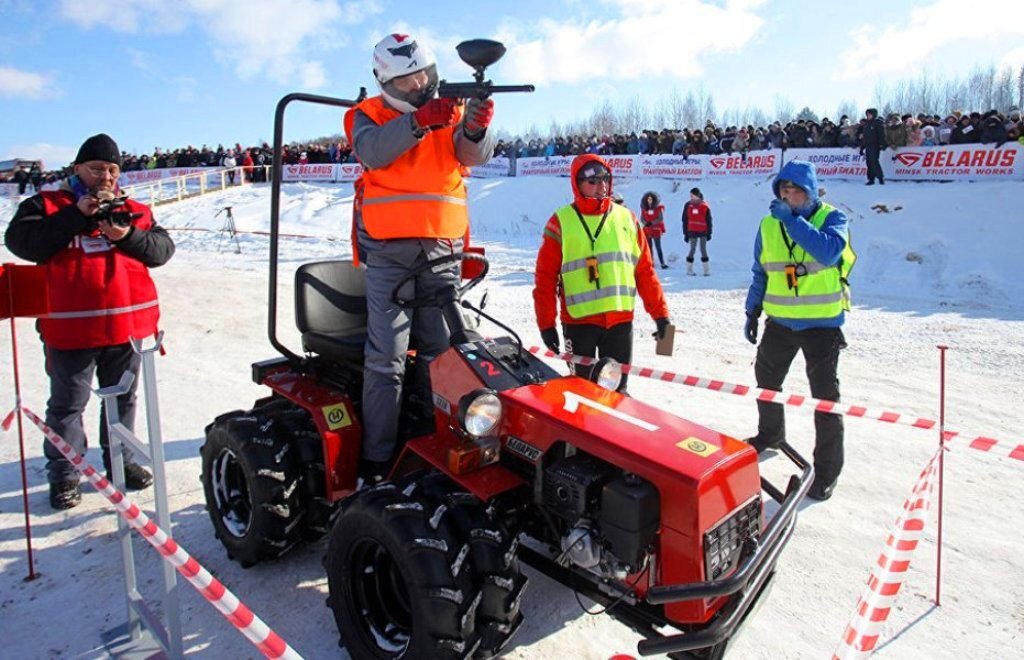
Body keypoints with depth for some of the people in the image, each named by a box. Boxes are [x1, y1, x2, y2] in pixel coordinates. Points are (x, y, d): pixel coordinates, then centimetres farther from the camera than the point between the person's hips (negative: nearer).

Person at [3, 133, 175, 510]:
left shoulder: (134, 209, 10)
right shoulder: (47, 205, 3)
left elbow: (163, 250, 2)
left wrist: (128, 235, -17)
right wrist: (77, 215, -18)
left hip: (127, 323, 3)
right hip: (70, 327, -3)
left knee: (123, 398, 16)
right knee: (67, 404, 8)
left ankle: (120, 461, 34)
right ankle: (63, 473, 23)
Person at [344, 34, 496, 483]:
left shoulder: (451, 112, 12)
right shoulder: (368, 114, 7)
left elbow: (474, 154, -7)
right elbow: (372, 151, -14)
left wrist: (477, 128, -29)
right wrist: (419, 121, -28)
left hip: (442, 251, 3)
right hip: (388, 252, -2)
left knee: (444, 352, 5)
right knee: (387, 357, -5)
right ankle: (376, 457, 0)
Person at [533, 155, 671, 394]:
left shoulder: (626, 218, 10)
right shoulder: (561, 222, 0)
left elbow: (645, 271, 11)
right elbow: (545, 277, -1)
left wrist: (660, 312, 7)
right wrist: (546, 323, -4)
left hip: (621, 319, 3)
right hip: (578, 321, -2)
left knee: (617, 387, 10)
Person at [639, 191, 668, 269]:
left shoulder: (659, 208, -4)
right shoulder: (644, 208, 5)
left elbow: (661, 219, -7)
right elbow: (642, 218, 6)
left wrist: (651, 223, -18)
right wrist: (645, 223, -15)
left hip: (656, 230, -3)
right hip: (647, 231, 3)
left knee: (658, 247, -7)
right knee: (649, 247, 5)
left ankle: (662, 263, -3)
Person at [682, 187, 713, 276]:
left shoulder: (705, 206, -2)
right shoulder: (688, 205, 2)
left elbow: (708, 220, 2)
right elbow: (685, 220, 5)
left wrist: (709, 233, 0)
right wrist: (685, 233, 3)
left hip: (703, 232, -1)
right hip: (692, 232, 1)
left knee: (703, 250, 2)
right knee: (692, 249, 2)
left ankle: (707, 270, 8)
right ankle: (689, 269, 11)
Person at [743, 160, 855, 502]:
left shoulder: (832, 218, -7)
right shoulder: (769, 224, 3)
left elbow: (828, 252, -28)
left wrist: (791, 219, -27)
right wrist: (752, 312, 11)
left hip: (822, 322, -5)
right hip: (779, 321, 5)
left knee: (825, 396, -1)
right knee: (766, 381, 20)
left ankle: (827, 469, 10)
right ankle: (770, 433, 45)